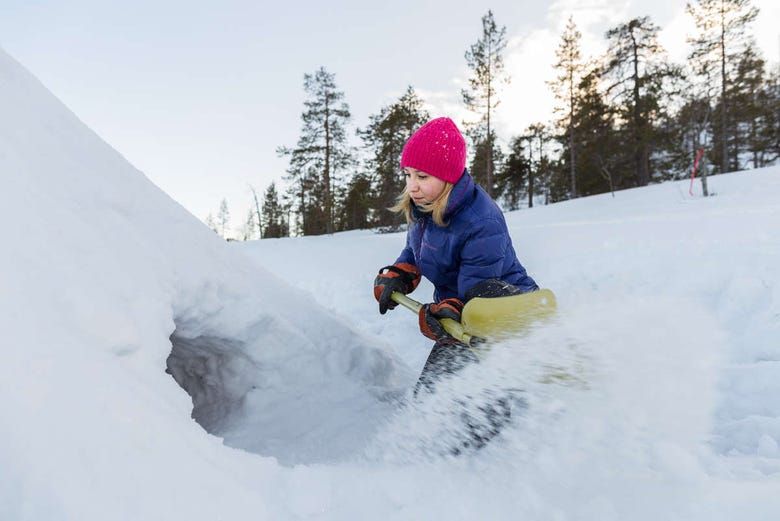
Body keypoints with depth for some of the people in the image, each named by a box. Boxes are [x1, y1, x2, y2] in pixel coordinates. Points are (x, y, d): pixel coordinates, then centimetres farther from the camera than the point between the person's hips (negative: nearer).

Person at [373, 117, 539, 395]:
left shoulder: (483, 225, -29)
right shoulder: (423, 205, -3)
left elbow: (477, 292, -27)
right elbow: (414, 252, 15)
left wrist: (448, 310, -47)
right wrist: (395, 277, -3)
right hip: (455, 304, 9)